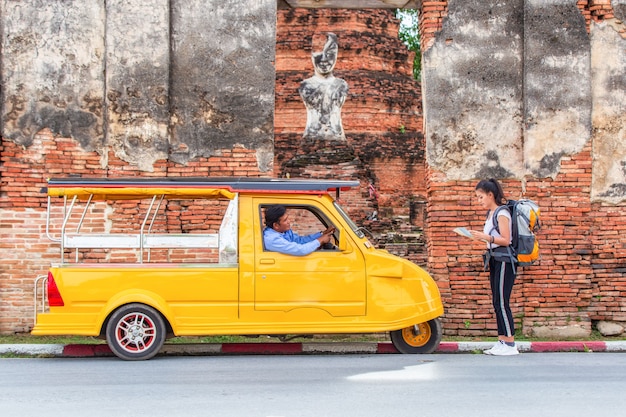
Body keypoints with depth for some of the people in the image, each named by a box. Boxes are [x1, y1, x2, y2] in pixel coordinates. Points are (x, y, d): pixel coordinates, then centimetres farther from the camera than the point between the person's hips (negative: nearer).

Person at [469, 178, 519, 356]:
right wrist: (480, 236, 4)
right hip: (494, 260, 10)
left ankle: (510, 344, -5)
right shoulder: (490, 213, 15)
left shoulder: (501, 213, -12)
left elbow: (506, 240, -18)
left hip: (504, 261, -10)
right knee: (497, 302, 9)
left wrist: (485, 237, -24)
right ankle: (502, 342, 13)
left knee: (501, 302, -9)